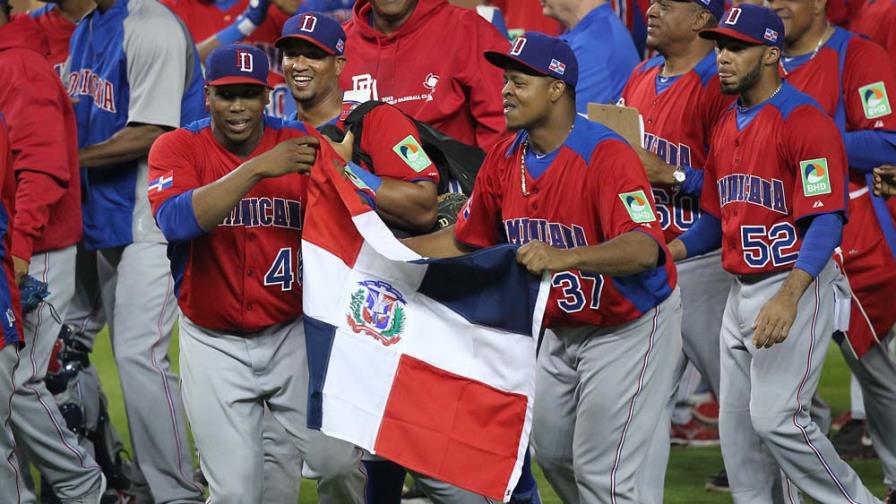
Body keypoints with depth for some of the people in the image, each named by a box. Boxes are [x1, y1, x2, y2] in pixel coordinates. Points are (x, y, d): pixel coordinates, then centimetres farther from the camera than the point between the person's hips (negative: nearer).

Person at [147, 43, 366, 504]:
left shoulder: (297, 144, -4)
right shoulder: (177, 148, -9)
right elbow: (177, 221, -29)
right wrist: (258, 169, -35)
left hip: (290, 335, 1)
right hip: (214, 343, -1)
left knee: (339, 462, 0)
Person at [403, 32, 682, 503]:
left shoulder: (606, 155, -26)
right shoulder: (505, 158, -3)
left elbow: (644, 248, -40)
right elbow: (464, 240, 8)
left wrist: (564, 257, -56)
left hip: (629, 327, -8)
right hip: (562, 330, 8)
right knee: (552, 454, 18)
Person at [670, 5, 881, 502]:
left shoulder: (804, 121, -14)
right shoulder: (726, 126, 13)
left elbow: (826, 219, -20)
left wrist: (788, 299, -29)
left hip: (797, 287, -9)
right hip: (741, 291, 9)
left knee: (775, 418, -14)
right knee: (736, 425, 8)